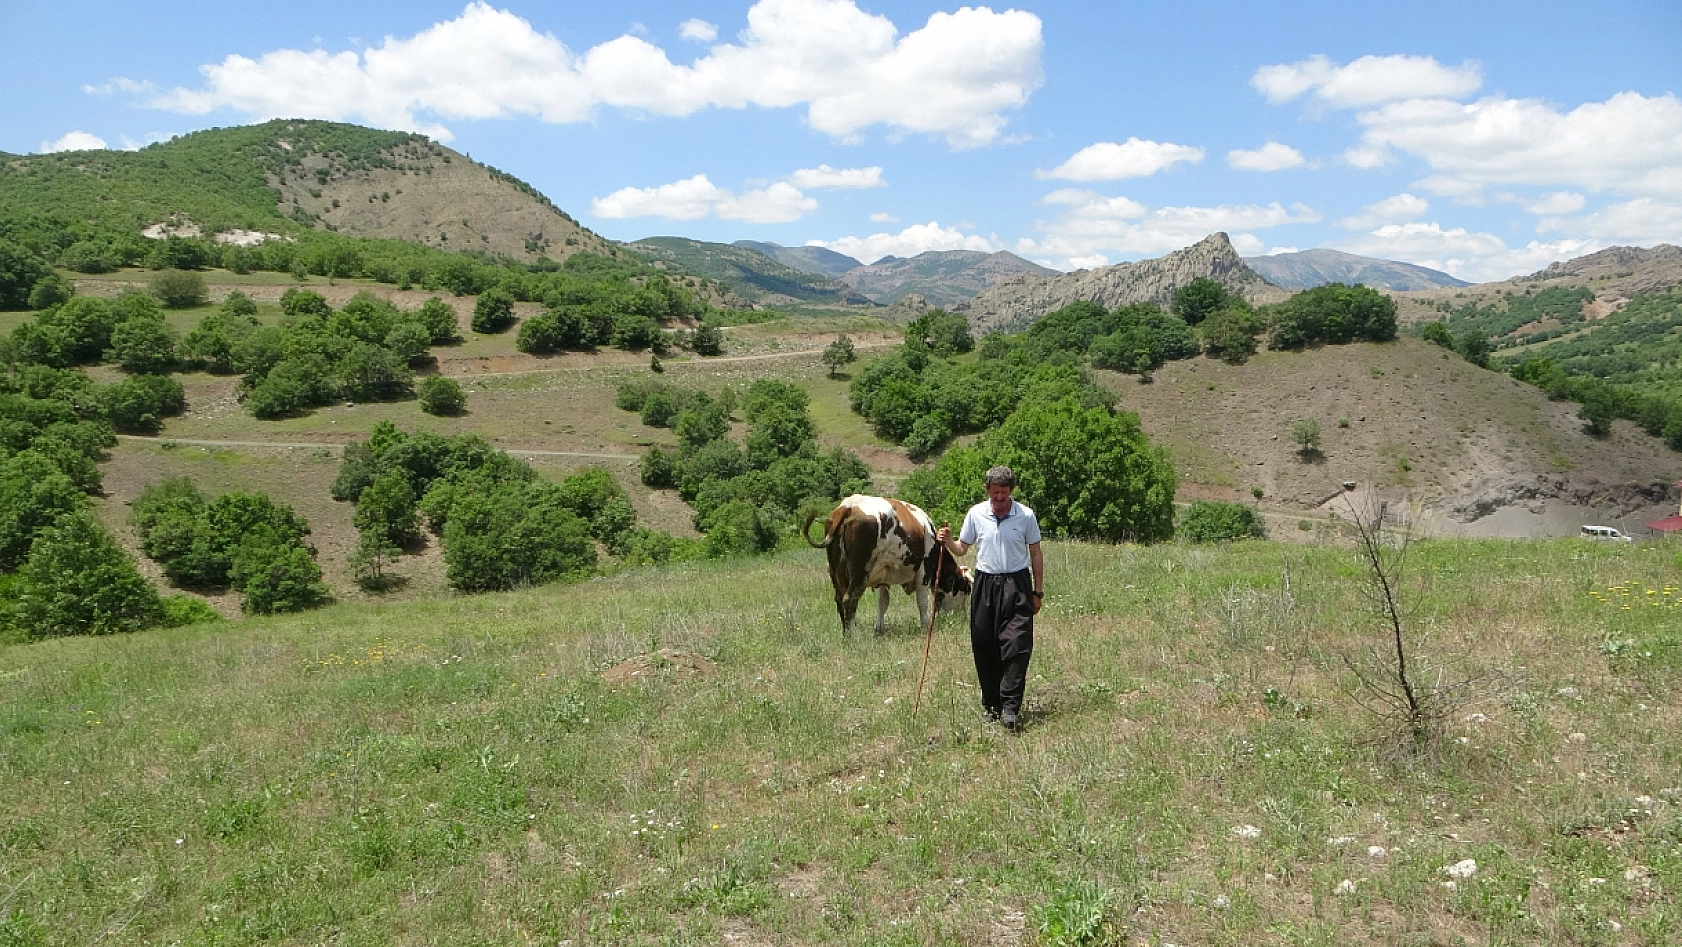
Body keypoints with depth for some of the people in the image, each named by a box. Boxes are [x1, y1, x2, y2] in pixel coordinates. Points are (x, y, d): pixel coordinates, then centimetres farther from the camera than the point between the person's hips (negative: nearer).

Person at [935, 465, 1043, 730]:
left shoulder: (1026, 516, -1)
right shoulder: (976, 514, 2)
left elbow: (1035, 554, 7)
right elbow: (962, 549, 10)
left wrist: (1038, 592, 6)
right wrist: (948, 541, -12)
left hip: (1017, 584, -2)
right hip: (985, 584, 2)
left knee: (1017, 647, -9)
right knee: (984, 648, 5)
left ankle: (1010, 707, -8)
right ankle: (990, 704, 17)